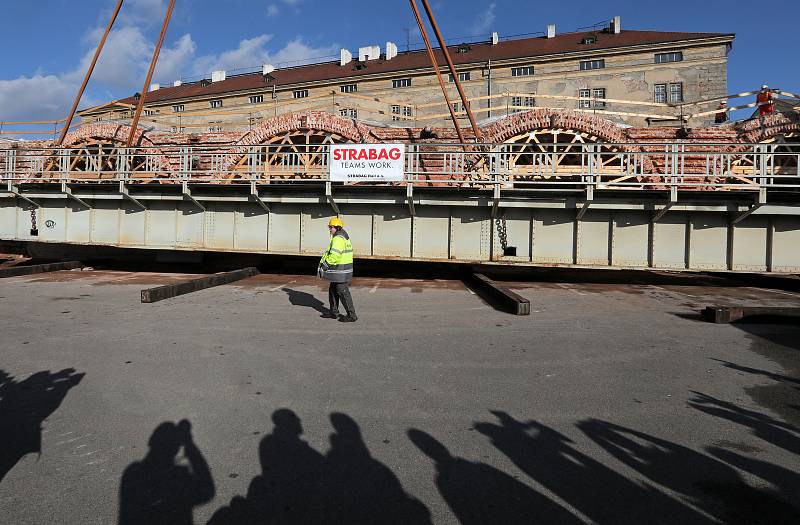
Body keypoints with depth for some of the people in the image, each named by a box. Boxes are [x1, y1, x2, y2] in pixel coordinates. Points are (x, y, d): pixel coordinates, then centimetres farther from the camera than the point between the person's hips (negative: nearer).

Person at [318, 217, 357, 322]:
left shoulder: (338, 238, -18)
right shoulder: (344, 237, 16)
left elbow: (334, 256, -25)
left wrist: (324, 266, -17)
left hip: (340, 272, -11)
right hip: (341, 270, 11)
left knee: (343, 293, -5)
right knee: (333, 290, 18)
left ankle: (352, 315, 1)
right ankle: (334, 312, 27)